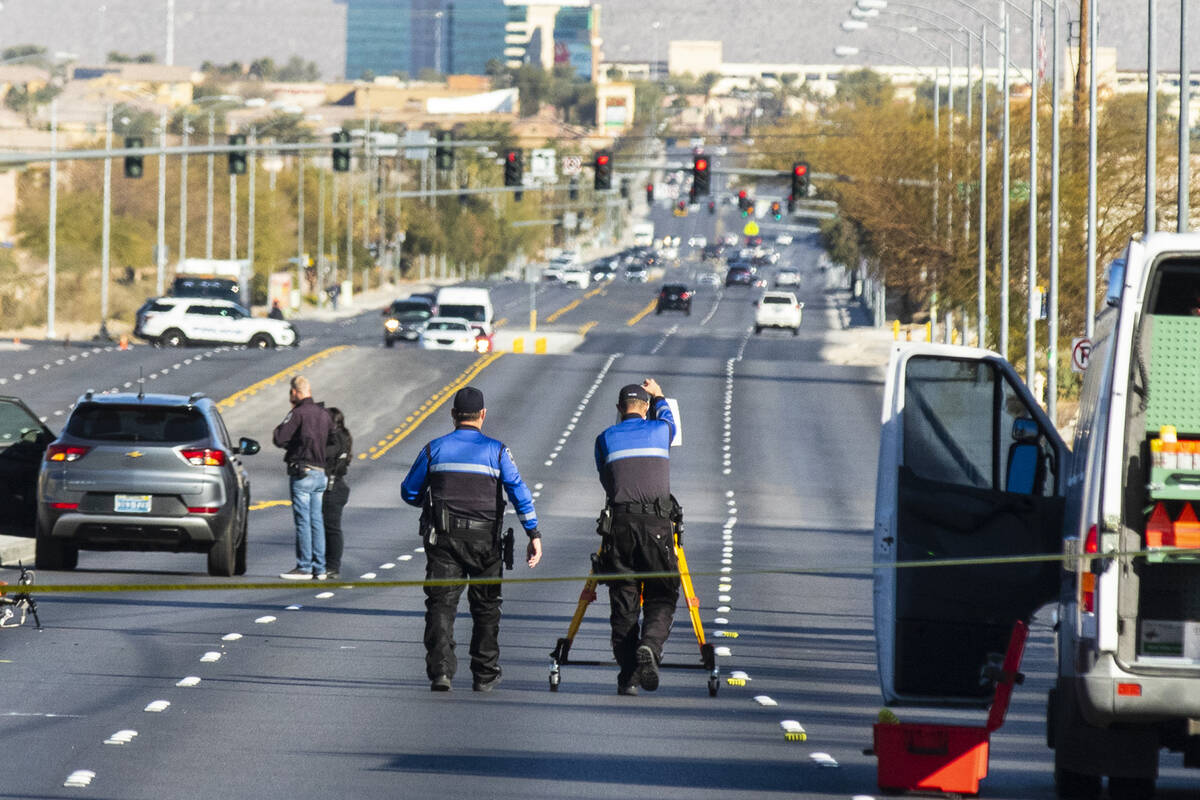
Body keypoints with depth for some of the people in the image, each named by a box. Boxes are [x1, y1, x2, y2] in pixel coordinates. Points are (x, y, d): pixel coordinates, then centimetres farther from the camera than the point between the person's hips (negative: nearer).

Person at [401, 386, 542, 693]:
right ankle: (485, 675, 16)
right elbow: (520, 492, -7)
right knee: (486, 607, 12)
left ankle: (440, 670, -17)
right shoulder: (496, 451, 1)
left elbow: (410, 493, 11)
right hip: (484, 540, 0)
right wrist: (534, 535, -7)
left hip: (443, 540, 0)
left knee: (441, 604, -1)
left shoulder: (434, 449, 4)